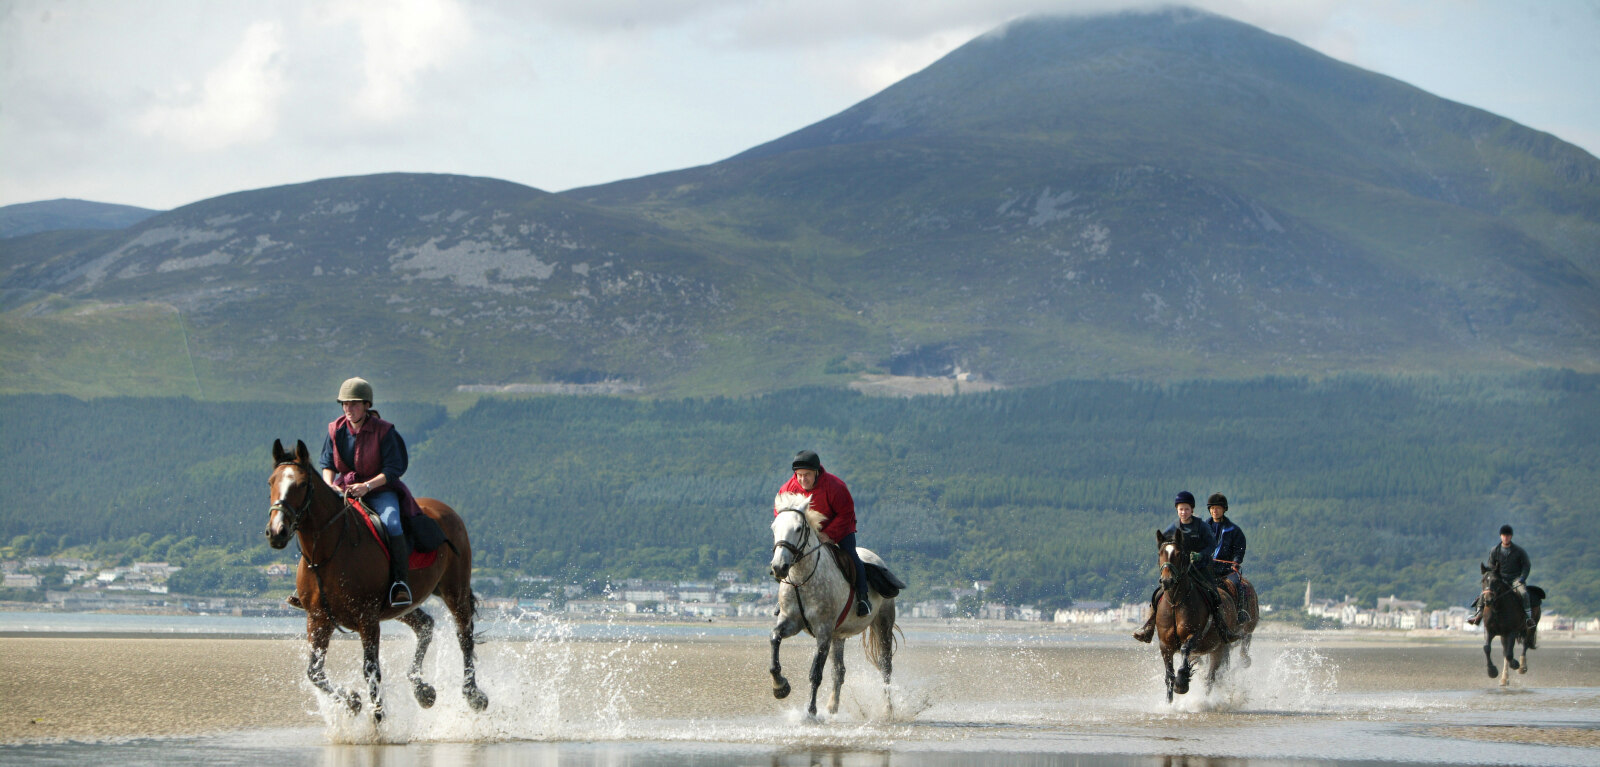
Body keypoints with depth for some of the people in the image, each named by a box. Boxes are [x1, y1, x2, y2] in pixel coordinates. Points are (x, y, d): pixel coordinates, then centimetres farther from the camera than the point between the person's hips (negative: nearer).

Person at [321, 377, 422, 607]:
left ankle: (399, 581, -28)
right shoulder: (336, 430, 1)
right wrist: (329, 485, -16)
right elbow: (327, 464, 6)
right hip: (344, 491, 4)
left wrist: (367, 486, -27)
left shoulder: (383, 431, -11)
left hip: (380, 490, -4)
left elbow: (393, 469, -14)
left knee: (391, 522, -32)